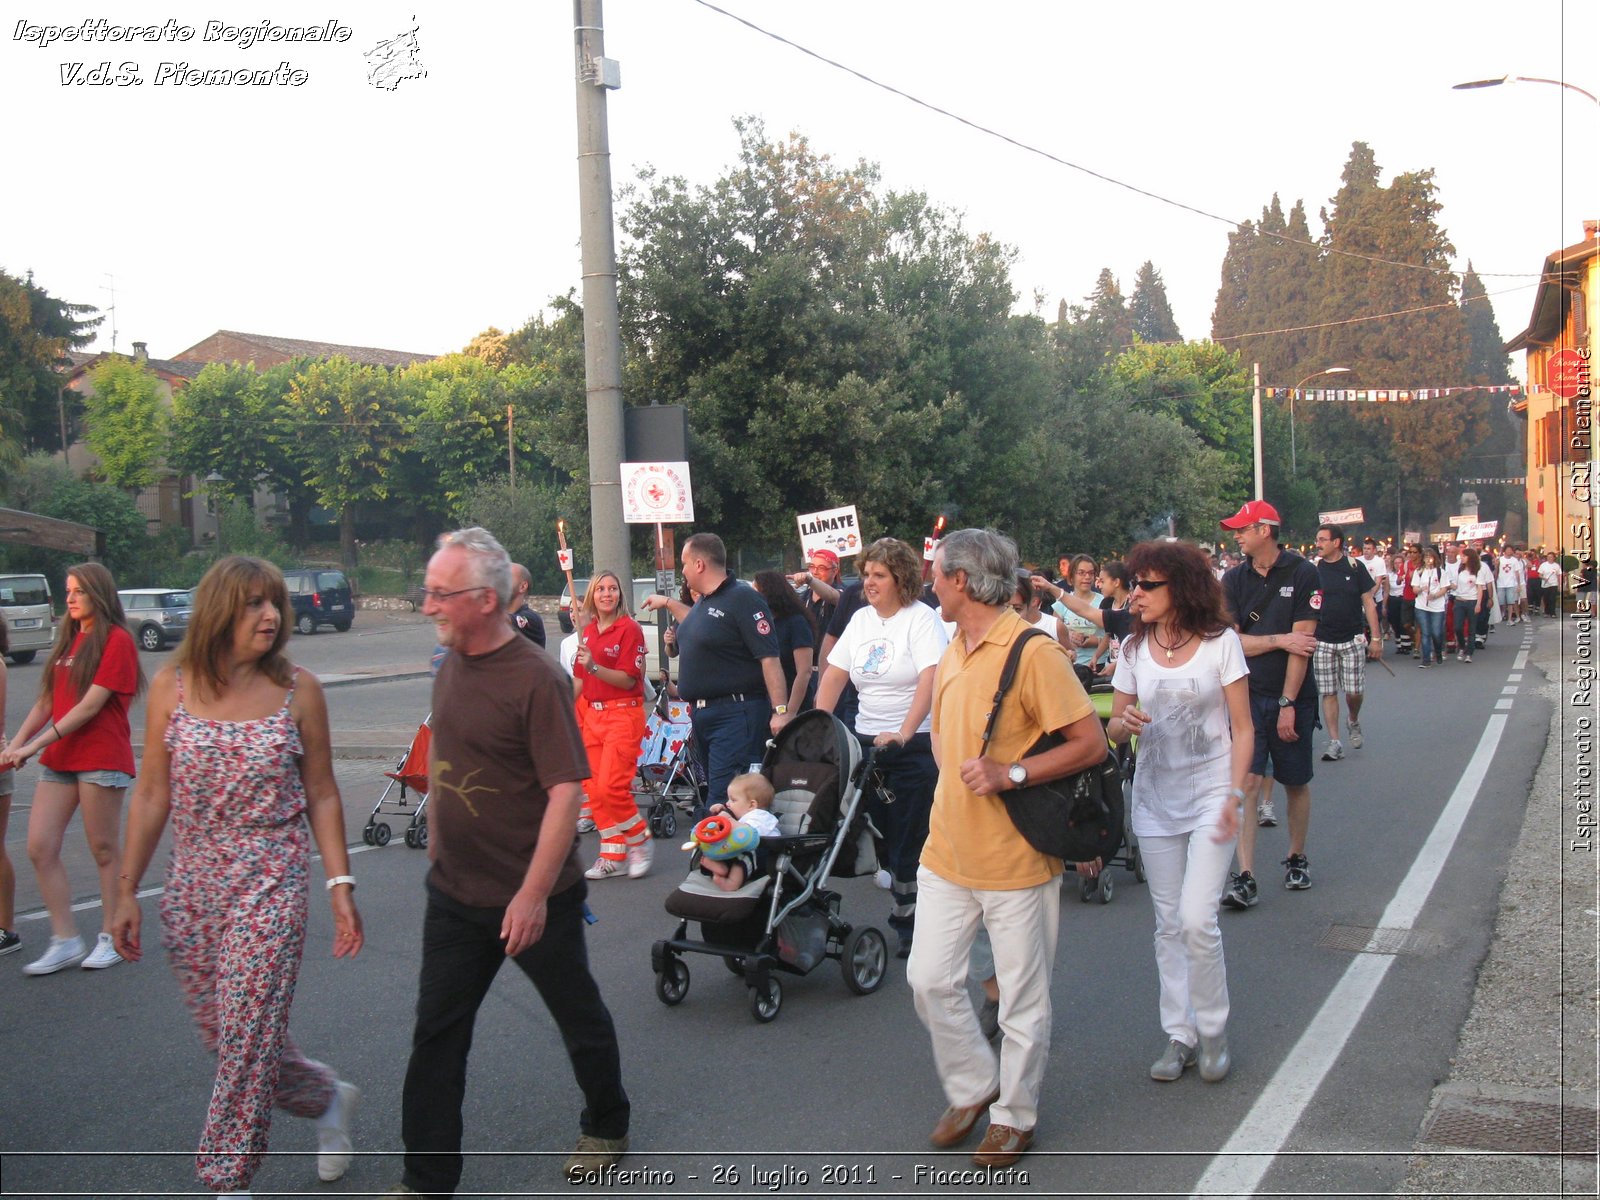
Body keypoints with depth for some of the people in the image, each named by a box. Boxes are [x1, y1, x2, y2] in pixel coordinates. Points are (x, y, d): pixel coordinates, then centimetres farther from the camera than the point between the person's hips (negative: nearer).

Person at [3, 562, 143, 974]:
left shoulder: (116, 640, -8)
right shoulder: (68, 639, 16)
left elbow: (90, 705, -15)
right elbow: (47, 700, 15)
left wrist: (35, 745, -16)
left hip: (102, 759, -7)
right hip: (59, 759, 7)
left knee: (104, 851, 2)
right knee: (40, 848, 2)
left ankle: (111, 938, 14)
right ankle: (65, 941, 10)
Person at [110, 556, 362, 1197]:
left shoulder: (297, 690, -4)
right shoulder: (172, 688, -1)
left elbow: (322, 795, 1)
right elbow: (152, 795, 5)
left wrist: (340, 885, -3)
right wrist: (127, 890, 4)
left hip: (272, 884, -3)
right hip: (191, 888, 3)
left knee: (248, 1036, -4)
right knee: (222, 1034, 12)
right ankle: (328, 1097, 38)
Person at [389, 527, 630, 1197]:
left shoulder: (536, 680, -20)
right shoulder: (451, 670, 3)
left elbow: (565, 790, -23)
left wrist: (532, 894, -25)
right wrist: (436, 849, 16)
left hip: (533, 899, -6)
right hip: (455, 894, 6)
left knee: (580, 1017, 14)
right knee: (436, 1035, 9)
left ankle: (607, 1128, 38)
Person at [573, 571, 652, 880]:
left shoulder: (630, 628, -8)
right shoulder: (588, 631, 13)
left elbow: (628, 680, -14)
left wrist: (594, 667, -26)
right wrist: (574, 716, 16)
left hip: (623, 714, -7)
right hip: (592, 715, 7)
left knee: (612, 787, -14)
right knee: (594, 790, 4)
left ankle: (640, 843, 7)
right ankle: (613, 857, 14)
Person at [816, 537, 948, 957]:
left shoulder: (922, 619, -8)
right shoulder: (860, 620, 11)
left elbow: (929, 681, -19)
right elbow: (833, 675, 11)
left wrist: (903, 734, -29)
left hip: (913, 745, -6)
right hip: (866, 742, 6)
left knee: (908, 840, -4)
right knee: (879, 833, 7)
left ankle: (908, 924, 7)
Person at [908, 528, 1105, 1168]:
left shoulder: (1033, 652, -16)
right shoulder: (952, 654, 10)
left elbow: (1091, 743, -17)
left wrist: (1011, 773, -24)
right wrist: (955, 779, 11)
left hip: (1016, 857, -7)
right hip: (948, 851, 7)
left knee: (1023, 997, 8)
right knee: (930, 977, 10)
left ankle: (1015, 1115, 27)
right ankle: (973, 1087, 32)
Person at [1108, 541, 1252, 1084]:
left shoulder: (1220, 642, -6)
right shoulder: (1133, 648, 3)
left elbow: (1242, 727, -4)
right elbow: (1115, 728, 8)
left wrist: (1234, 794, -14)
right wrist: (1124, 722, -16)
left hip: (1210, 791, -4)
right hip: (1155, 796, 4)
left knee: (1196, 918, -11)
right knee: (1168, 924, 9)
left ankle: (1213, 1030, 11)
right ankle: (1179, 1035, 22)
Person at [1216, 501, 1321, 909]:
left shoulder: (1302, 574, -6)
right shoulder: (1233, 580, 4)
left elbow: (1302, 643, -11)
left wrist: (1288, 703, -13)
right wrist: (1279, 639, -12)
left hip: (1293, 696, -1)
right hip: (1247, 695, 2)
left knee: (1296, 782, 11)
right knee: (1246, 780, -9)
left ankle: (1297, 859, 32)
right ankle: (1245, 878, -10)